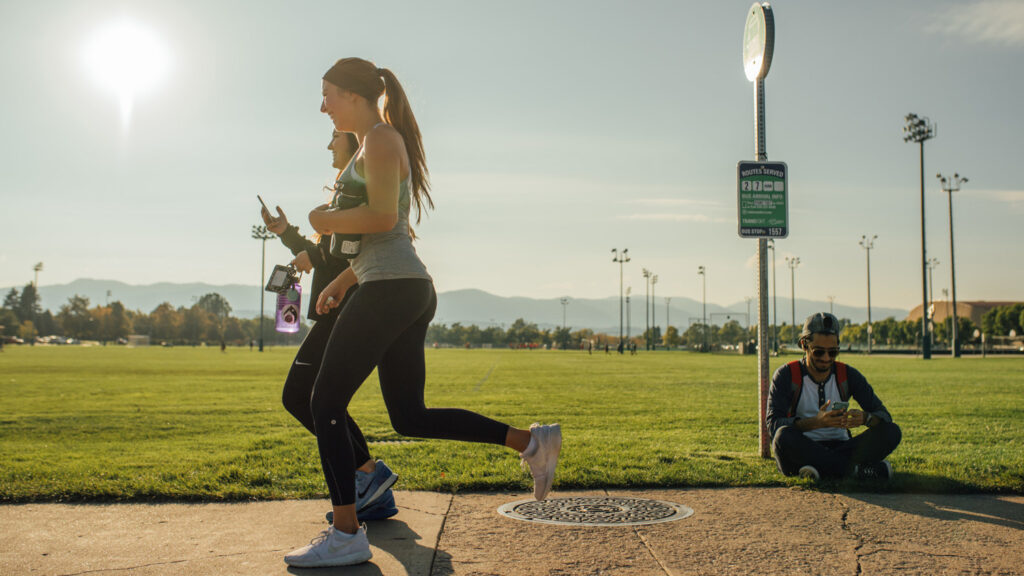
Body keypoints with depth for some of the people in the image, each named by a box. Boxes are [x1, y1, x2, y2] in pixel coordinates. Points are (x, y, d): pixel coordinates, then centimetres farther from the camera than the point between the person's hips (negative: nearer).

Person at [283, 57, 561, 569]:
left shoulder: (380, 139, -6)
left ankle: (346, 535, 4)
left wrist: (328, 221, -3)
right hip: (412, 291, 10)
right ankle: (530, 442, 7)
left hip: (390, 290, -10)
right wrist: (342, 280, 22)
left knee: (325, 404, -2)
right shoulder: (381, 145, 25)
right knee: (410, 418, 11)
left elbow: (383, 218, -19)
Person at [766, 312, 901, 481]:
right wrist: (815, 422, -34)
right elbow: (774, 424, -17)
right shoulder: (786, 376, -5)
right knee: (784, 437, -37)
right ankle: (860, 470, -28)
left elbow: (883, 415, 1)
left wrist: (865, 417, -25)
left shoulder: (848, 375, 6)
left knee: (891, 432, -17)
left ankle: (821, 469, -29)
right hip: (802, 451, -3)